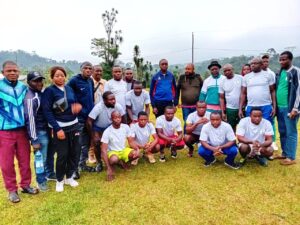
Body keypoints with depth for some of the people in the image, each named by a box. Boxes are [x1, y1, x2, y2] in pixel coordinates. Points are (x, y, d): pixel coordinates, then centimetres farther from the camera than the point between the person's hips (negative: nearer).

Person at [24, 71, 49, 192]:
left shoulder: (40, 93, 7)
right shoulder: (30, 98, -20)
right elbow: (30, 119, -22)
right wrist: (34, 140, -20)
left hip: (46, 130, 9)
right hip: (39, 132, -9)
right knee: (41, 158, 5)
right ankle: (41, 181, 24)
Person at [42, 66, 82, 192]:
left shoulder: (69, 89, 7)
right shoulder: (49, 91, -9)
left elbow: (76, 103, 15)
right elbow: (47, 111, -13)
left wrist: (78, 106, -11)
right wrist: (57, 129, -18)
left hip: (74, 125, 5)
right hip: (59, 127, -5)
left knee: (75, 152, 9)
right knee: (62, 155, 0)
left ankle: (69, 177, 29)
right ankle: (59, 180, 23)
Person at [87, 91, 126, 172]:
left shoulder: (118, 106, -25)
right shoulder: (98, 107, -35)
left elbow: (123, 118, -10)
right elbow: (89, 121, -29)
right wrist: (93, 134, -23)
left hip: (110, 126, 3)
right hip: (98, 128, -3)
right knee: (96, 142, -19)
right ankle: (99, 162, 5)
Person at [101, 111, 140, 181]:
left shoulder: (126, 127, -9)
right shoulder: (107, 131, -20)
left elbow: (131, 141, -3)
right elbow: (103, 150, -22)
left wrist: (137, 149, -27)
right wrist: (108, 168, -29)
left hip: (124, 150, 4)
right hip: (112, 152, -4)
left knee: (137, 154, -23)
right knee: (114, 159, -39)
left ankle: (122, 162, 7)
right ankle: (111, 166, 1)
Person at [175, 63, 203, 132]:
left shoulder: (198, 77, 3)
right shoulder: (182, 78, 3)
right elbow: (177, 90, 5)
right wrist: (176, 102, 1)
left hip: (197, 106, 0)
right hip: (185, 106, 0)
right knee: (187, 123, 6)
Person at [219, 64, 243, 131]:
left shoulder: (240, 78, -3)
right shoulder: (222, 82, 2)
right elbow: (221, 98, 4)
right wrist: (222, 112, -1)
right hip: (230, 109, 1)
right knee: (231, 128, 8)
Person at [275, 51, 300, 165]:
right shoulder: (280, 72, 12)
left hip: (289, 108, -7)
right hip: (280, 107, 7)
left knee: (291, 133, 0)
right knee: (282, 132, 13)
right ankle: (285, 153, 25)